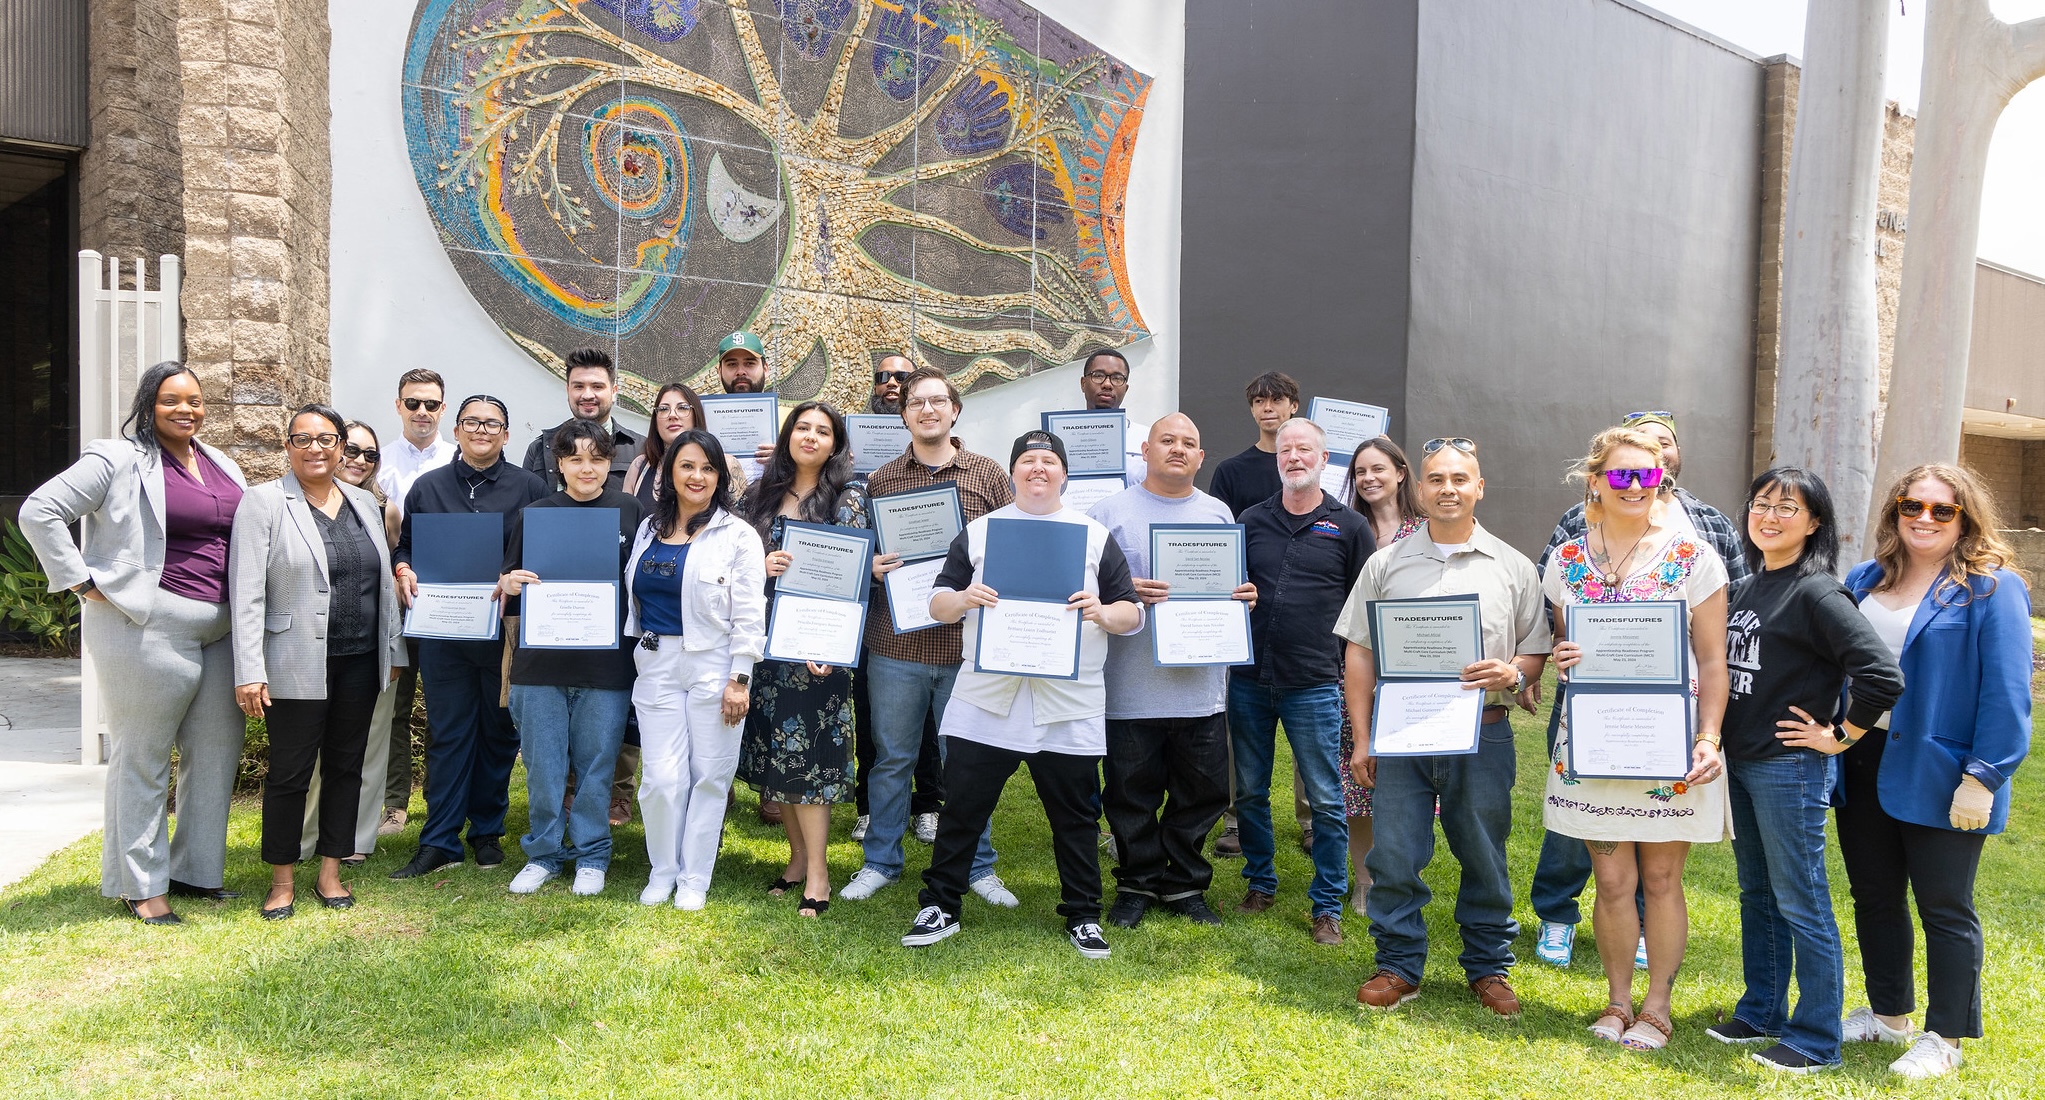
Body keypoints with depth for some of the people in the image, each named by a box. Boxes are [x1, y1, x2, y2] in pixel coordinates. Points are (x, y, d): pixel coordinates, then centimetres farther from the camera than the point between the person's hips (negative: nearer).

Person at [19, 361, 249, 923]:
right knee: (142, 759, 3)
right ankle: (140, 886, 13)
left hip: (219, 632, 7)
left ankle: (195, 870, 25)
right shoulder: (119, 461, -5)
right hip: (150, 628, -7)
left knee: (217, 752, 12)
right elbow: (39, 512, -9)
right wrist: (83, 582, -11)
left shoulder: (222, 467, 15)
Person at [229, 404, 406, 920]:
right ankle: (282, 881, 18)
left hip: (360, 663, 5)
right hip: (297, 665, -5)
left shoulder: (364, 504, 11)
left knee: (346, 767, 11)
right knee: (289, 772, 3)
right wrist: (249, 671, -15)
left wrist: (393, 650, 12)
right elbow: (246, 595, -9)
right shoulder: (264, 503, -4)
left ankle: (330, 873, 22)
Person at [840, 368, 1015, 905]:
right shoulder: (880, 480, 8)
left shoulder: (988, 475, 5)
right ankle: (880, 861, 25)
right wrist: (870, 566, -7)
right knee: (891, 757, 10)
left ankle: (977, 866, 24)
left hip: (967, 644, 0)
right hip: (896, 643, 1)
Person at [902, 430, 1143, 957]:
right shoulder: (978, 531, 10)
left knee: (1074, 816, 8)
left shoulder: (1096, 536, 8)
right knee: (962, 809, 6)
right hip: (985, 700, 1)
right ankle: (939, 907, 20)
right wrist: (963, 598, -13)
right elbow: (938, 604, 9)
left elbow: (1133, 611, 6)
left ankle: (1083, 916, 22)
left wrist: (1104, 614, -16)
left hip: (1068, 706, 0)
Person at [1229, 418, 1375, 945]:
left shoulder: (1349, 526, 2)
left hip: (1314, 684, -3)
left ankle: (1328, 905, 13)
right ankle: (1260, 883, 29)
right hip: (1249, 679, 3)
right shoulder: (1251, 520, 8)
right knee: (1249, 791, 12)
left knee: (1325, 799, 1)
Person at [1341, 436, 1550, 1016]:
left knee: (1484, 858, 8)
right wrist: (1361, 739, 2)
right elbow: (1359, 654, 7)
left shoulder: (1513, 568, 7)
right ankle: (1399, 966, 19)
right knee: (1393, 856, 3)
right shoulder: (1387, 564, 7)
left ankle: (1489, 967, 26)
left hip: (1483, 735, 0)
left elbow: (1536, 652, 10)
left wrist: (1514, 674, -14)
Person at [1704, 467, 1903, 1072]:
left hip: (1790, 767, -8)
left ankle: (1815, 1040, 14)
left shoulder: (1817, 593, -14)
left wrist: (1838, 737, -14)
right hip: (1739, 761, 8)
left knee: (1800, 902, 2)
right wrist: (1722, 744, 12)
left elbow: (1883, 675, -23)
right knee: (1756, 893, 17)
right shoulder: (1744, 587, 10)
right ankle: (1761, 1014, 30)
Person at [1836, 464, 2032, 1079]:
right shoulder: (1864, 581, 9)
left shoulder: (1992, 589, -9)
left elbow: (2007, 693, -14)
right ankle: (1887, 1013, 33)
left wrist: (1983, 779, -18)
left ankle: (1944, 1039, 21)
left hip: (1937, 777, -6)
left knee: (1944, 908, 6)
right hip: (1864, 768, 6)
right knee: (1873, 896, 16)